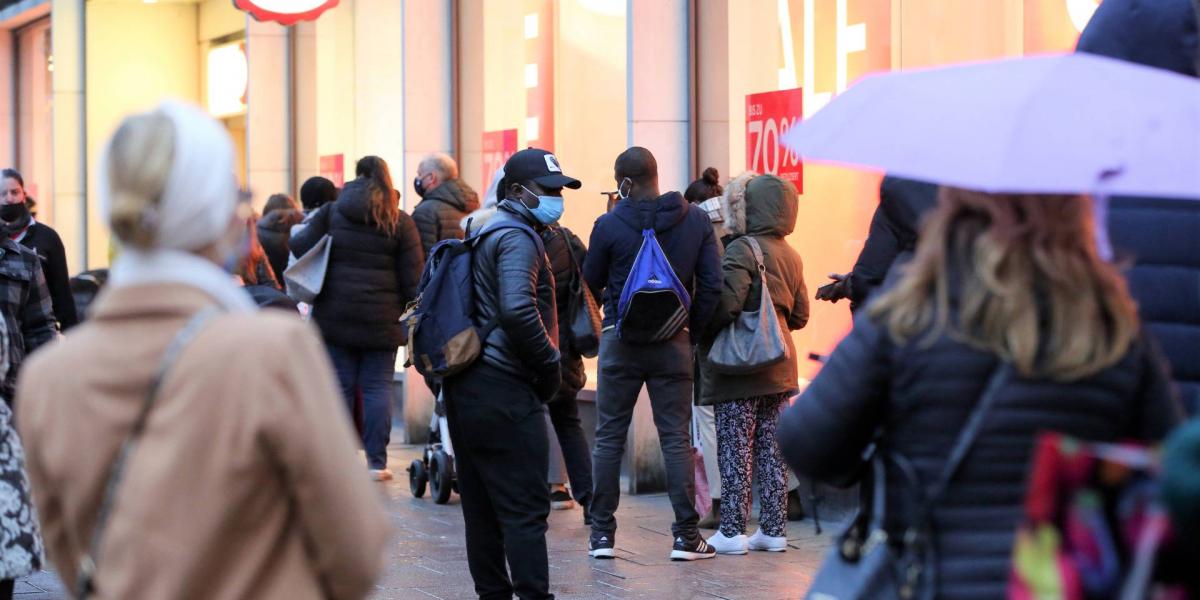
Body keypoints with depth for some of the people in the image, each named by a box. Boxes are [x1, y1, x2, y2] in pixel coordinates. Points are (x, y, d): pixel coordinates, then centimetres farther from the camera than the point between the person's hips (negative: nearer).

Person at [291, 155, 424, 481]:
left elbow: (299, 246, -5)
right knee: (378, 387, 4)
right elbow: (412, 276, -2)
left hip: (334, 314, 1)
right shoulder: (400, 222, 1)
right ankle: (377, 461, 4)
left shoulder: (331, 212, 3)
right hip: (381, 319, -1)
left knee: (340, 386, 7)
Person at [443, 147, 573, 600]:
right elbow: (517, 310, -27)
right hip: (503, 389, -10)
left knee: (481, 503, 13)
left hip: (465, 384, 10)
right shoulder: (516, 239, -12)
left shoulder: (482, 229, 20)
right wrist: (550, 363, -15)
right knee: (526, 507, -9)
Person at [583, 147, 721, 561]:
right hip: (673, 343, 1)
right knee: (676, 439, 5)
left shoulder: (609, 225, -8)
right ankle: (686, 536, 3)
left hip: (621, 341, -1)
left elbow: (591, 283, 4)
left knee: (609, 438, 8)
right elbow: (712, 285, -2)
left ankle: (602, 534, 9)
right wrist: (693, 330, 7)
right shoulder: (696, 220, -1)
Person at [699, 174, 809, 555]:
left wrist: (700, 335, -9)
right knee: (772, 449, 11)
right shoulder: (791, 256, 11)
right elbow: (800, 315, 15)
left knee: (735, 450, -1)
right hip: (778, 367, 7)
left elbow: (726, 305, -24)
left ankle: (732, 531, 1)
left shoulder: (741, 250, -14)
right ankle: (774, 530, 14)